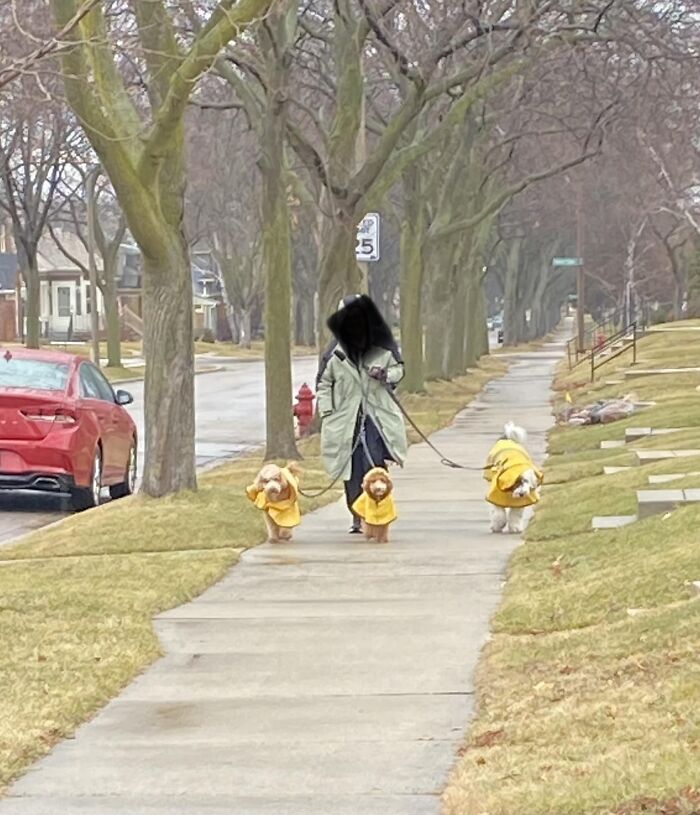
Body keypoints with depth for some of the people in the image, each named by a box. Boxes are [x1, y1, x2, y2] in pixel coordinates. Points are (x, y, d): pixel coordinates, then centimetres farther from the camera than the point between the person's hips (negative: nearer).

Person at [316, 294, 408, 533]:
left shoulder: (382, 349, 0)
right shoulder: (335, 353, -2)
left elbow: (399, 368, 13)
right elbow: (323, 382, 7)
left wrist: (386, 375, -10)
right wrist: (326, 413, -1)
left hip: (377, 418, 0)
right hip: (347, 421, 0)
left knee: (377, 468, -9)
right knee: (352, 471, 4)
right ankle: (357, 518, 13)